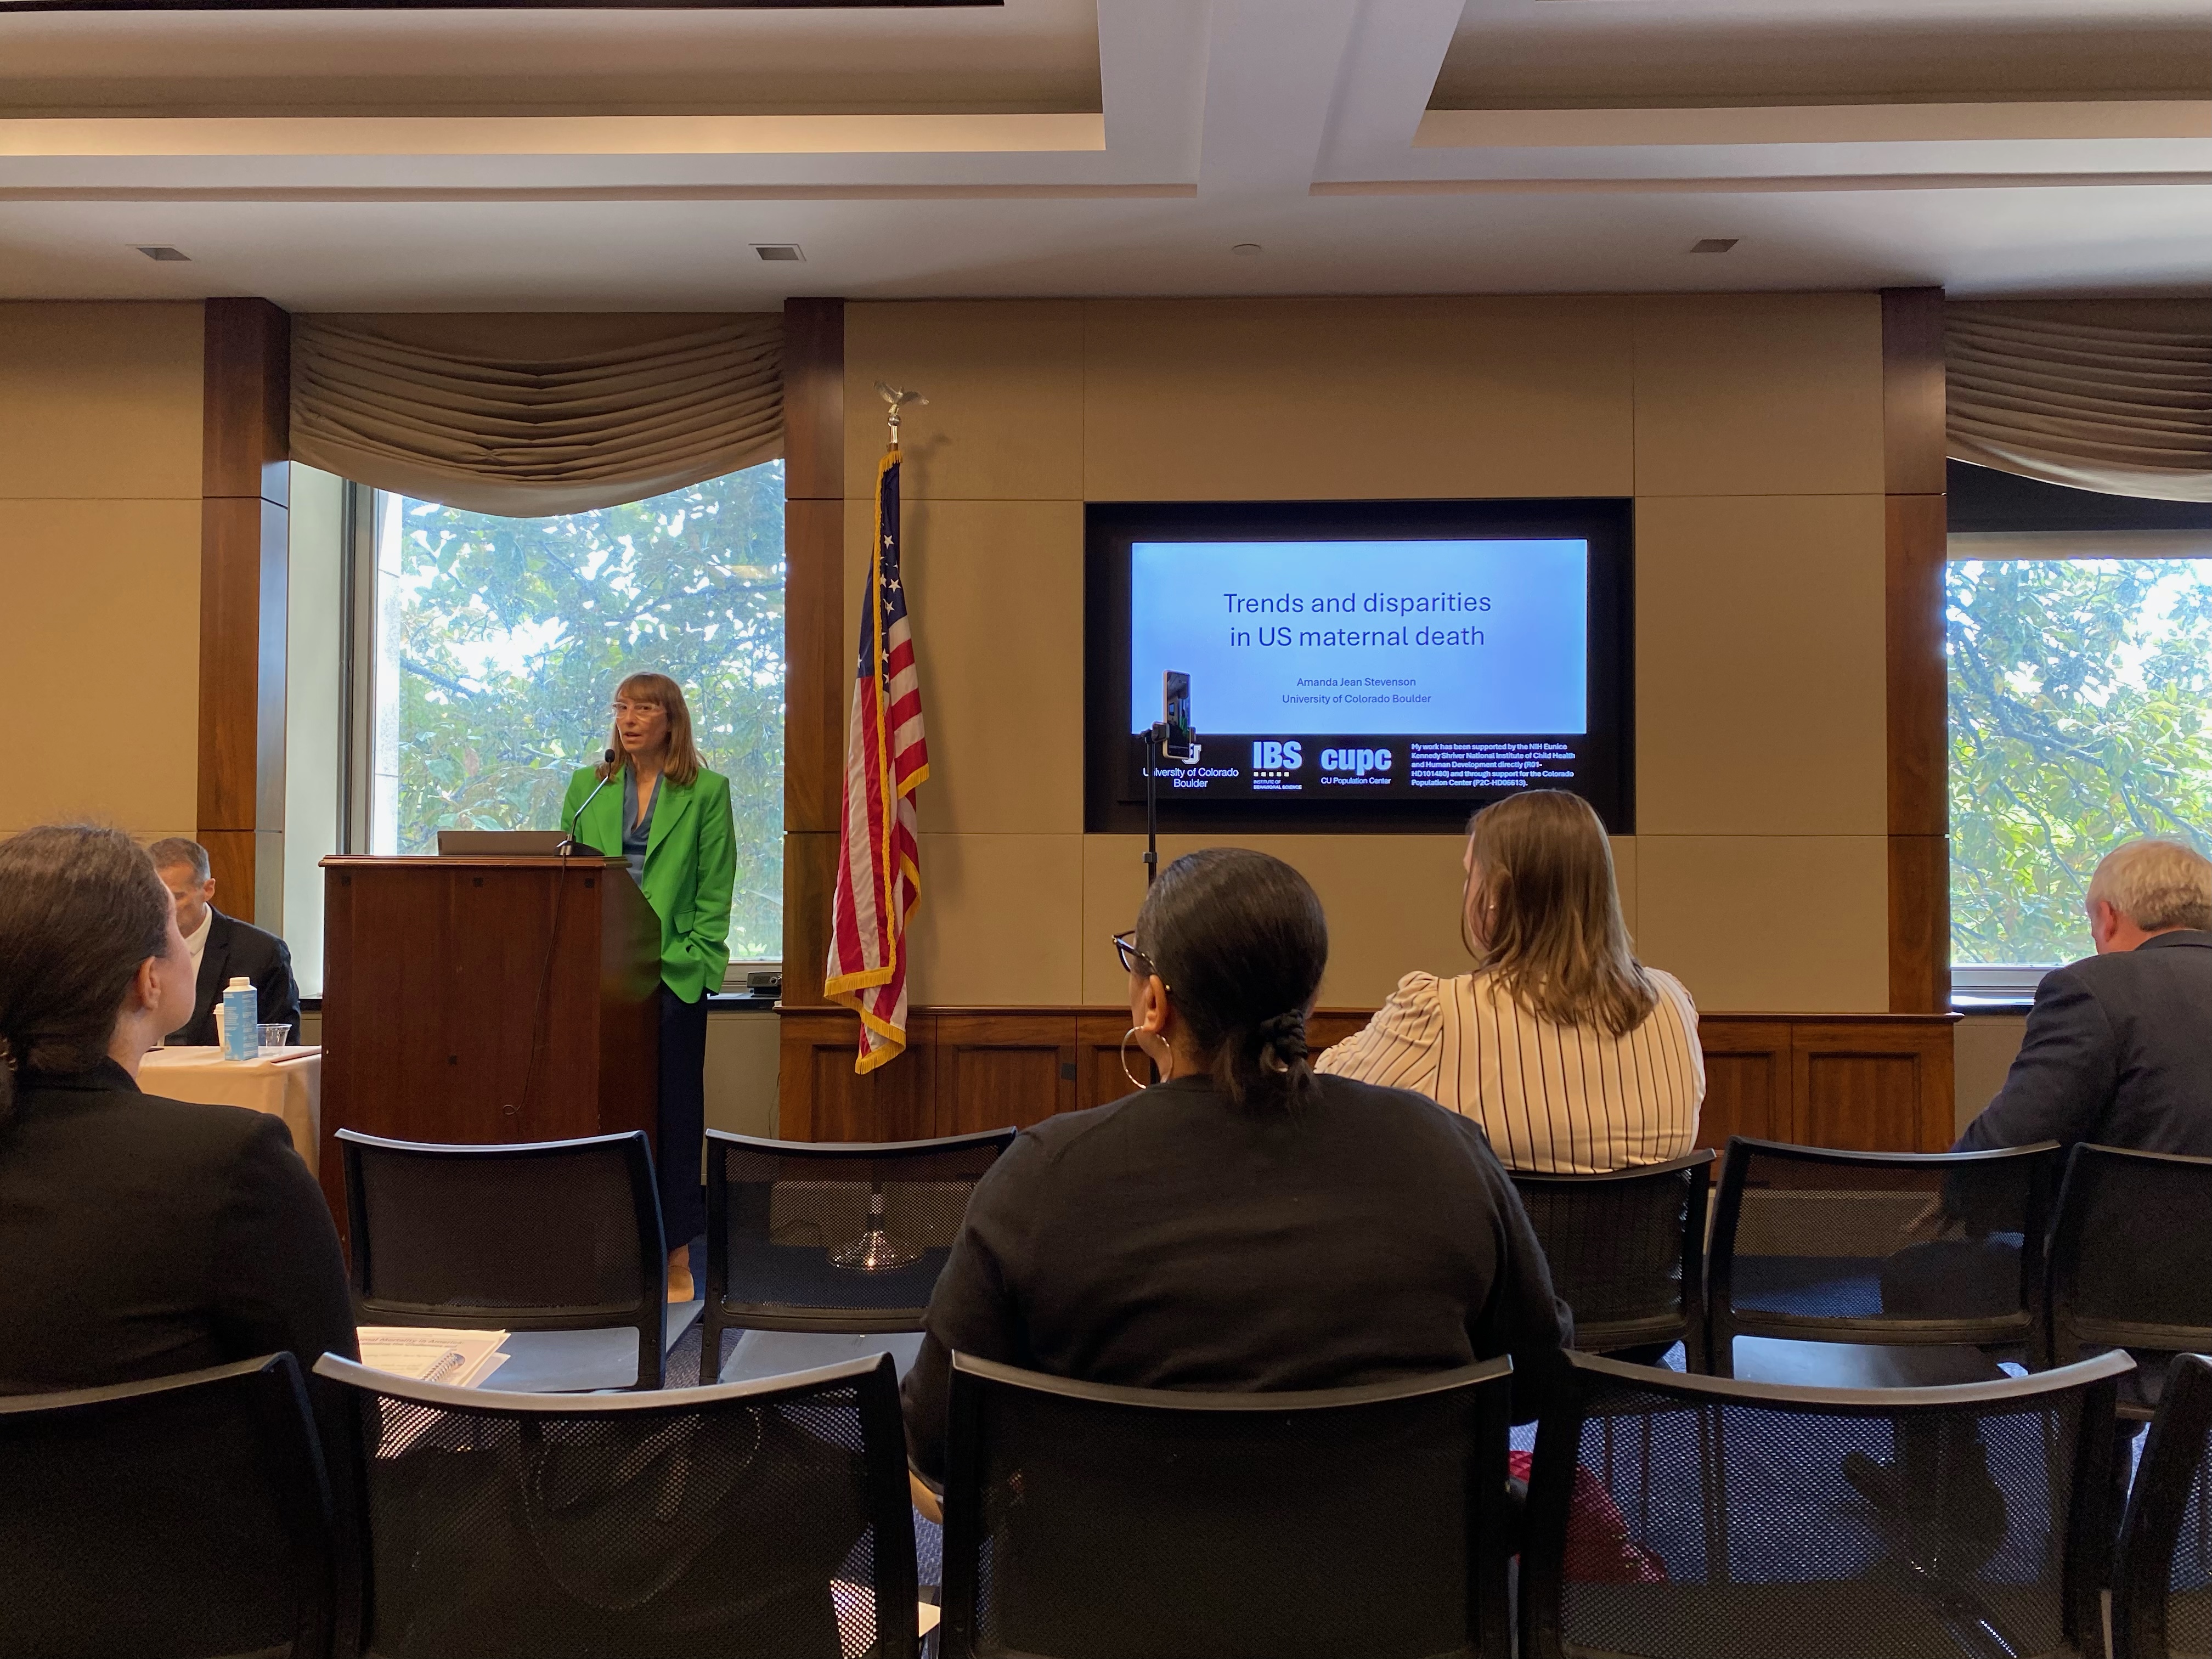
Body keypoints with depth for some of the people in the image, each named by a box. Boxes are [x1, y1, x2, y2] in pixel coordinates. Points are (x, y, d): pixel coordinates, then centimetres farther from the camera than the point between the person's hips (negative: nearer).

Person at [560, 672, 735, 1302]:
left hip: (674, 974, -3)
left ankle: (677, 1259, 9)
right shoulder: (587, 787, 13)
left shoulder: (706, 791, 4)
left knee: (673, 1110, 2)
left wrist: (694, 957, -9)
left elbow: (715, 891, 1)